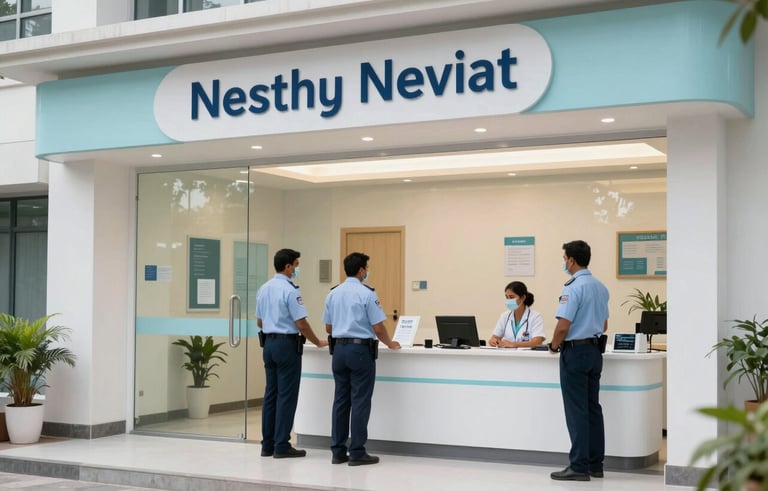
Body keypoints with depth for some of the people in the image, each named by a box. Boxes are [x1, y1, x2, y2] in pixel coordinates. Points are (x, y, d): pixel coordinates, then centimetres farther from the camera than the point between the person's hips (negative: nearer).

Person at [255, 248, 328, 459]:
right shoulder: (290, 290, -16)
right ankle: (281, 446, -1)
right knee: (286, 396, -3)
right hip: (287, 344, -8)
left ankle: (267, 445, 14)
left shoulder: (263, 289, 9)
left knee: (271, 394, 11)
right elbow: (301, 324, -16)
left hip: (268, 343, 8)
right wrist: (318, 343, -3)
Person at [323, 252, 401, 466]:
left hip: (339, 349, 6)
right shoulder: (366, 294, -11)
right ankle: (357, 453, 1)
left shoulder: (333, 293, 8)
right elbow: (378, 328, -11)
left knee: (341, 401, 9)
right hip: (360, 350, -6)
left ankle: (338, 451, 12)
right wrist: (390, 344, 6)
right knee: (360, 402, -1)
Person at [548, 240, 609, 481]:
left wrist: (554, 345, -4)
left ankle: (579, 466, 0)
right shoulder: (600, 287, 11)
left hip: (575, 352, -8)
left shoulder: (574, 287, -17)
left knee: (577, 411, -4)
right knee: (593, 408, 11)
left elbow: (563, 325, -20)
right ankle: (595, 464, 16)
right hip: (595, 350, 8)